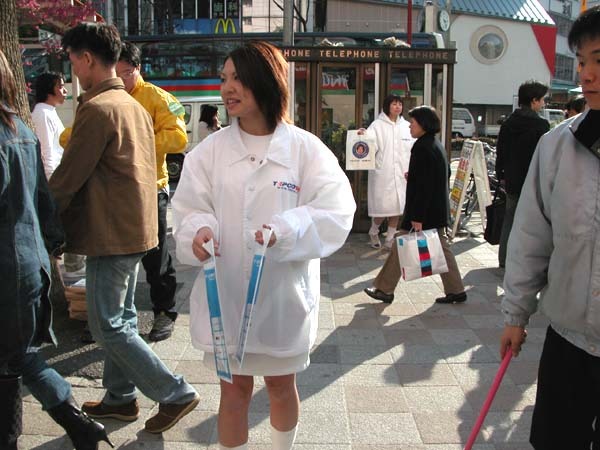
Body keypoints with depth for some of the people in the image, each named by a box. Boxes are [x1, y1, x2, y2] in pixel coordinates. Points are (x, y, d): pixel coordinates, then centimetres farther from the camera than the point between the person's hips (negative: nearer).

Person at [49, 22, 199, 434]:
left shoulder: (97, 108, -17)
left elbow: (67, 178, -15)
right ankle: (121, 396, 29)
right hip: (136, 228, 9)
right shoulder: (135, 106, 11)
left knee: (108, 326, 1)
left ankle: (175, 393, 6)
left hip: (110, 233, -9)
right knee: (121, 318, 17)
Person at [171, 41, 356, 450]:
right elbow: (188, 208, 1)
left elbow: (336, 212, -12)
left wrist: (286, 230, -29)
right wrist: (199, 230, -22)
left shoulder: (306, 149, -7)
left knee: (281, 384, 19)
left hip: (283, 292, -1)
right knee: (234, 389, 11)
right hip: (225, 291, 1)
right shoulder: (211, 150, 0)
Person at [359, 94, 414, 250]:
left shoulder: (406, 126, 10)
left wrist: (411, 169, 0)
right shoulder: (378, 125, -3)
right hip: (382, 174, -4)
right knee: (381, 208, -3)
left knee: (398, 208, 6)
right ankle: (373, 232, 26)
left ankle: (389, 240, 20)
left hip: (402, 175, 4)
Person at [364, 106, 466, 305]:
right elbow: (445, 174, 21)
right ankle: (456, 291, 18)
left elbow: (424, 185, -22)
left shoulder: (422, 148, -18)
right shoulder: (436, 145, 11)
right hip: (438, 210, 9)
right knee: (441, 248, 14)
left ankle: (384, 289, 11)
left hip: (424, 209, -9)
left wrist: (417, 217, -21)